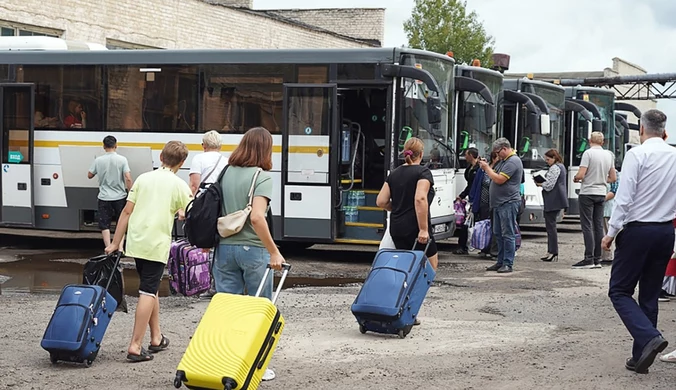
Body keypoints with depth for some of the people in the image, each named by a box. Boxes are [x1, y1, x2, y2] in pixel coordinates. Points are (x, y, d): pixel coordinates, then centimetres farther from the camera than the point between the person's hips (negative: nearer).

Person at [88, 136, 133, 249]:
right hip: (120, 197, 0)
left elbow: (90, 175, 8)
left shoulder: (98, 160, -3)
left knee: (104, 225, 7)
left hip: (104, 198, 0)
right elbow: (128, 178, -14)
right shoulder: (122, 160, -8)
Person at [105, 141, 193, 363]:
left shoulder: (143, 178, 9)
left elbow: (127, 211, 7)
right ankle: (135, 346, -10)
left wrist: (115, 243, 11)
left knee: (150, 288, 19)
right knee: (148, 292, -4)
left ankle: (156, 338, 28)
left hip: (136, 242, 5)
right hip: (157, 244, -5)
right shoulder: (179, 185, -3)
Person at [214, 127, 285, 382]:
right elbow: (256, 217, -23)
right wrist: (274, 252, -18)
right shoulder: (262, 176, -11)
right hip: (252, 249, -5)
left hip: (224, 247, 5)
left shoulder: (225, 173, 6)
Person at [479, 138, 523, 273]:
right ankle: (500, 262, 19)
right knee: (498, 234, 13)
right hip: (499, 203, 10)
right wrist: (486, 167, 6)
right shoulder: (504, 161, 18)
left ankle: (508, 264, -4)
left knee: (508, 234, -7)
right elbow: (496, 175, 21)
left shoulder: (513, 161, -14)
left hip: (508, 203, -10)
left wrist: (487, 168, -9)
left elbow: (499, 179, -21)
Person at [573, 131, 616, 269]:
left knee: (587, 226, -5)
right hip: (601, 194, 6)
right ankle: (597, 259, 10)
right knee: (598, 226, 8)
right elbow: (613, 178, 12)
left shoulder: (588, 153, -11)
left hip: (587, 193, -6)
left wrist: (575, 178, 4)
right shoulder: (609, 155, 8)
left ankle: (589, 258, -10)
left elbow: (580, 175, -17)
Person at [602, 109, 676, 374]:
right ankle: (640, 357, 16)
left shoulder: (637, 154, -12)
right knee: (650, 295, 13)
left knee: (620, 291, 4)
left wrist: (611, 233, -9)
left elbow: (624, 198, -15)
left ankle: (649, 337, -17)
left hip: (638, 230, -6)